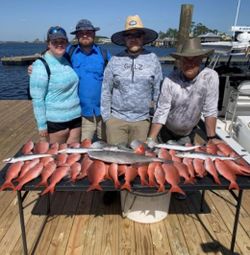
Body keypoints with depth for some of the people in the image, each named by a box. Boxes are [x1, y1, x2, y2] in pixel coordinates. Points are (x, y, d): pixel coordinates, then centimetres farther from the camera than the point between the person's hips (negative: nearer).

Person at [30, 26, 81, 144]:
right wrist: (42, 125, -14)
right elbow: (37, 99, -14)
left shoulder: (67, 60, 7)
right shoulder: (41, 65, -12)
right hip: (56, 121, -6)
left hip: (76, 117, 6)